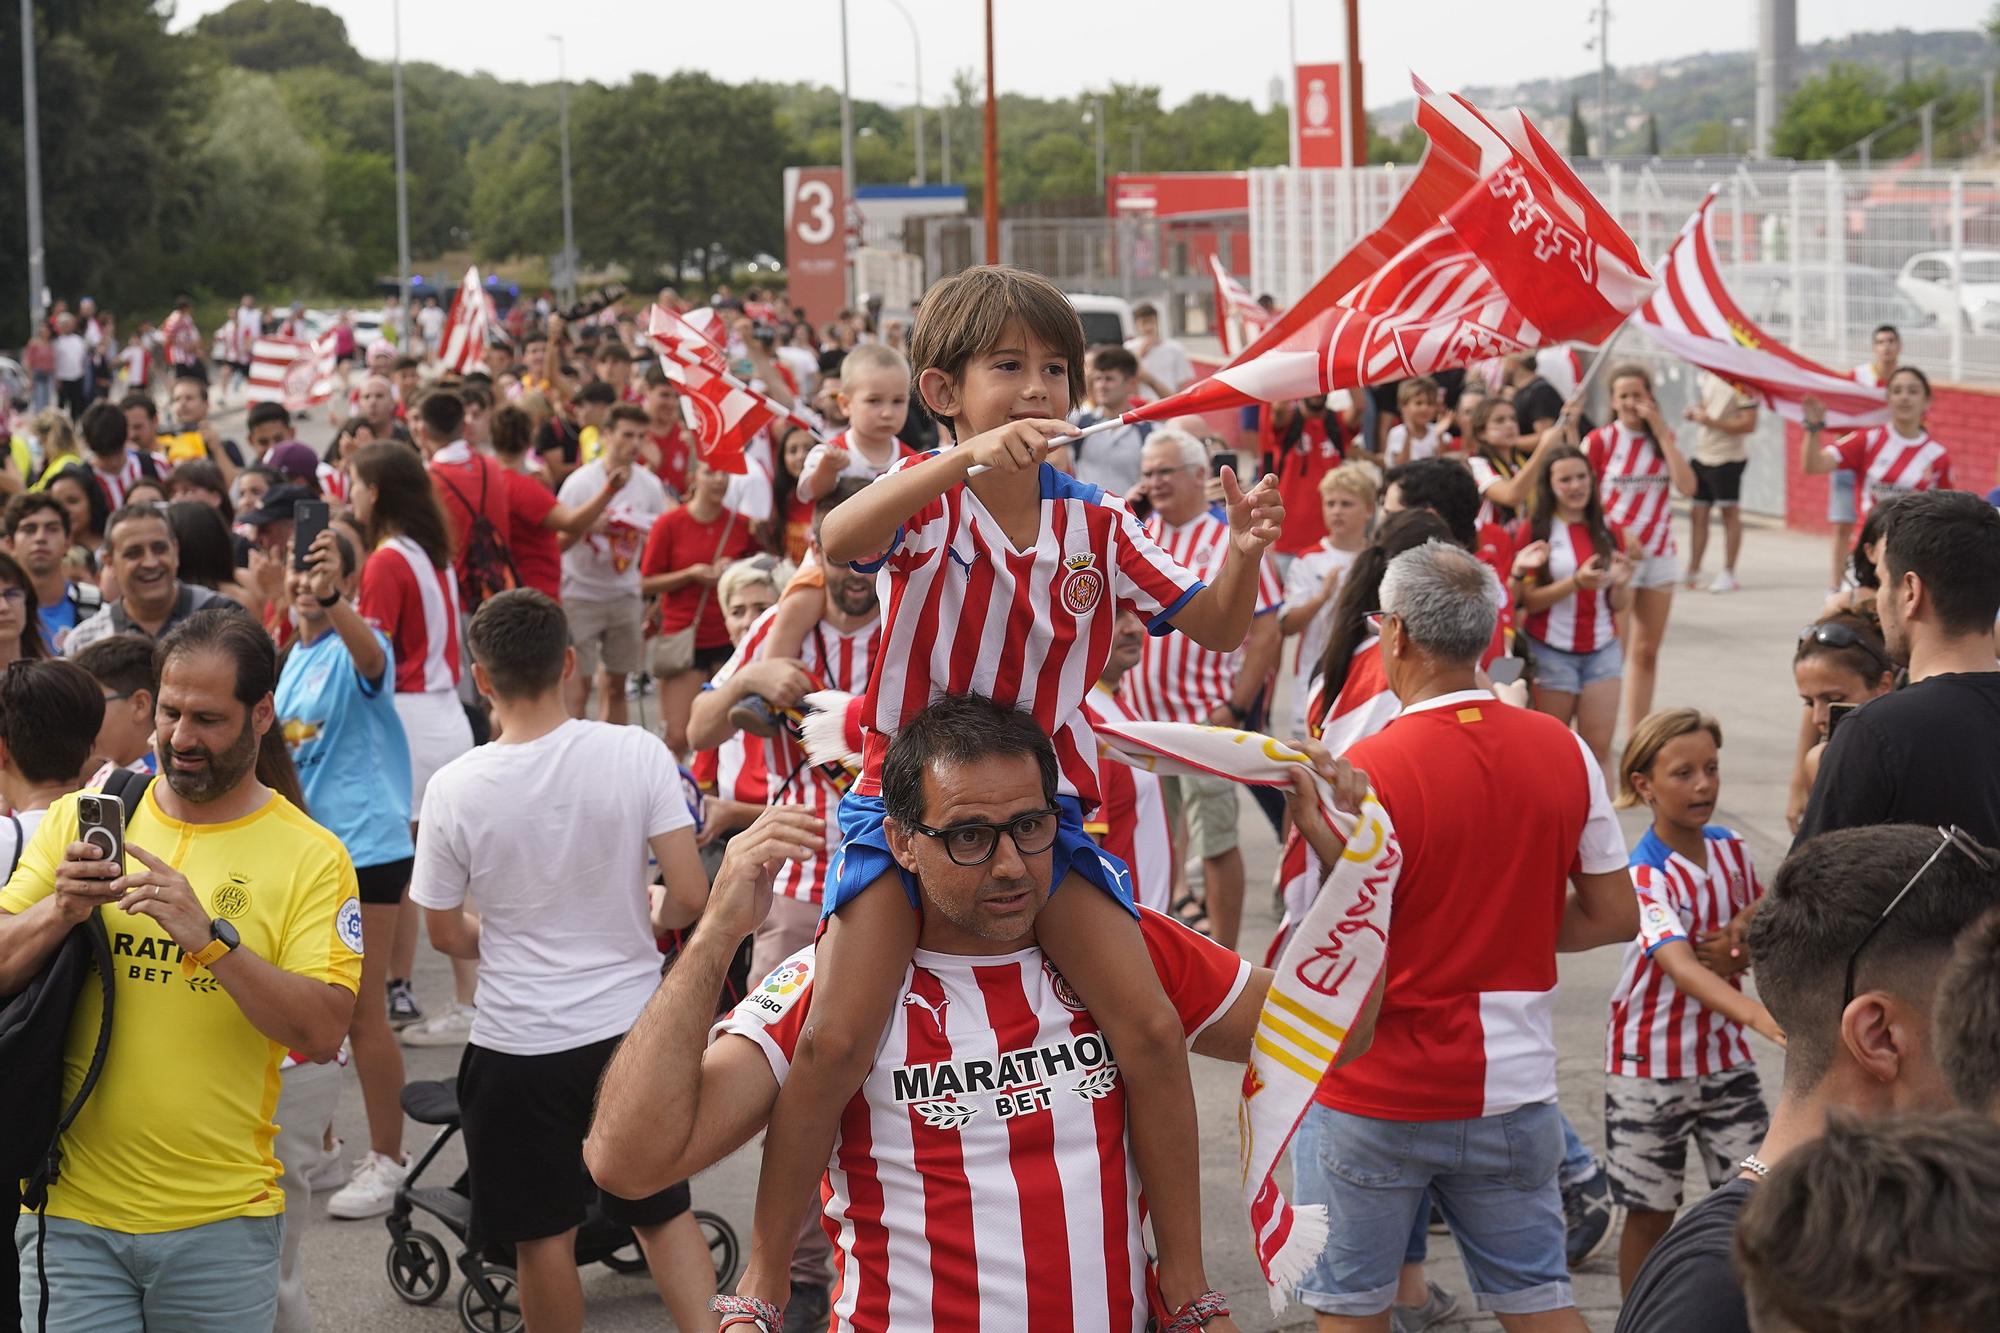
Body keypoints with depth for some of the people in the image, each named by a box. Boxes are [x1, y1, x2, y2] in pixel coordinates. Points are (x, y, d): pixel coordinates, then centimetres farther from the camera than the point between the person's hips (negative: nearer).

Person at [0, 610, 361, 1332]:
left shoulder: (311, 856, -2)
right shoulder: (77, 819, 5)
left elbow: (321, 1033, -12)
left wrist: (211, 937, -24)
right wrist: (61, 910, -18)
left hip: (220, 1223, -1)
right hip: (71, 1209, 1)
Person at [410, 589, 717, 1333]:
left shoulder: (455, 789, -13)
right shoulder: (638, 754, -12)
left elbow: (445, 932, -1)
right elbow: (690, 896, -11)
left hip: (519, 1046, -2)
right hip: (633, 1024, 2)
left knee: (544, 1237, 12)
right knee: (663, 1209, 19)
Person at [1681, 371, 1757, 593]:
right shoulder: (1708, 375, 7)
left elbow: (1749, 423, -21)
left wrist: (1711, 421, -23)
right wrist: (1695, 411, 3)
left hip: (1728, 458, -8)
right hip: (1703, 456, 8)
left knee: (1730, 514, 2)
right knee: (1697, 514, 10)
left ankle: (1728, 575, 10)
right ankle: (1693, 573, 18)